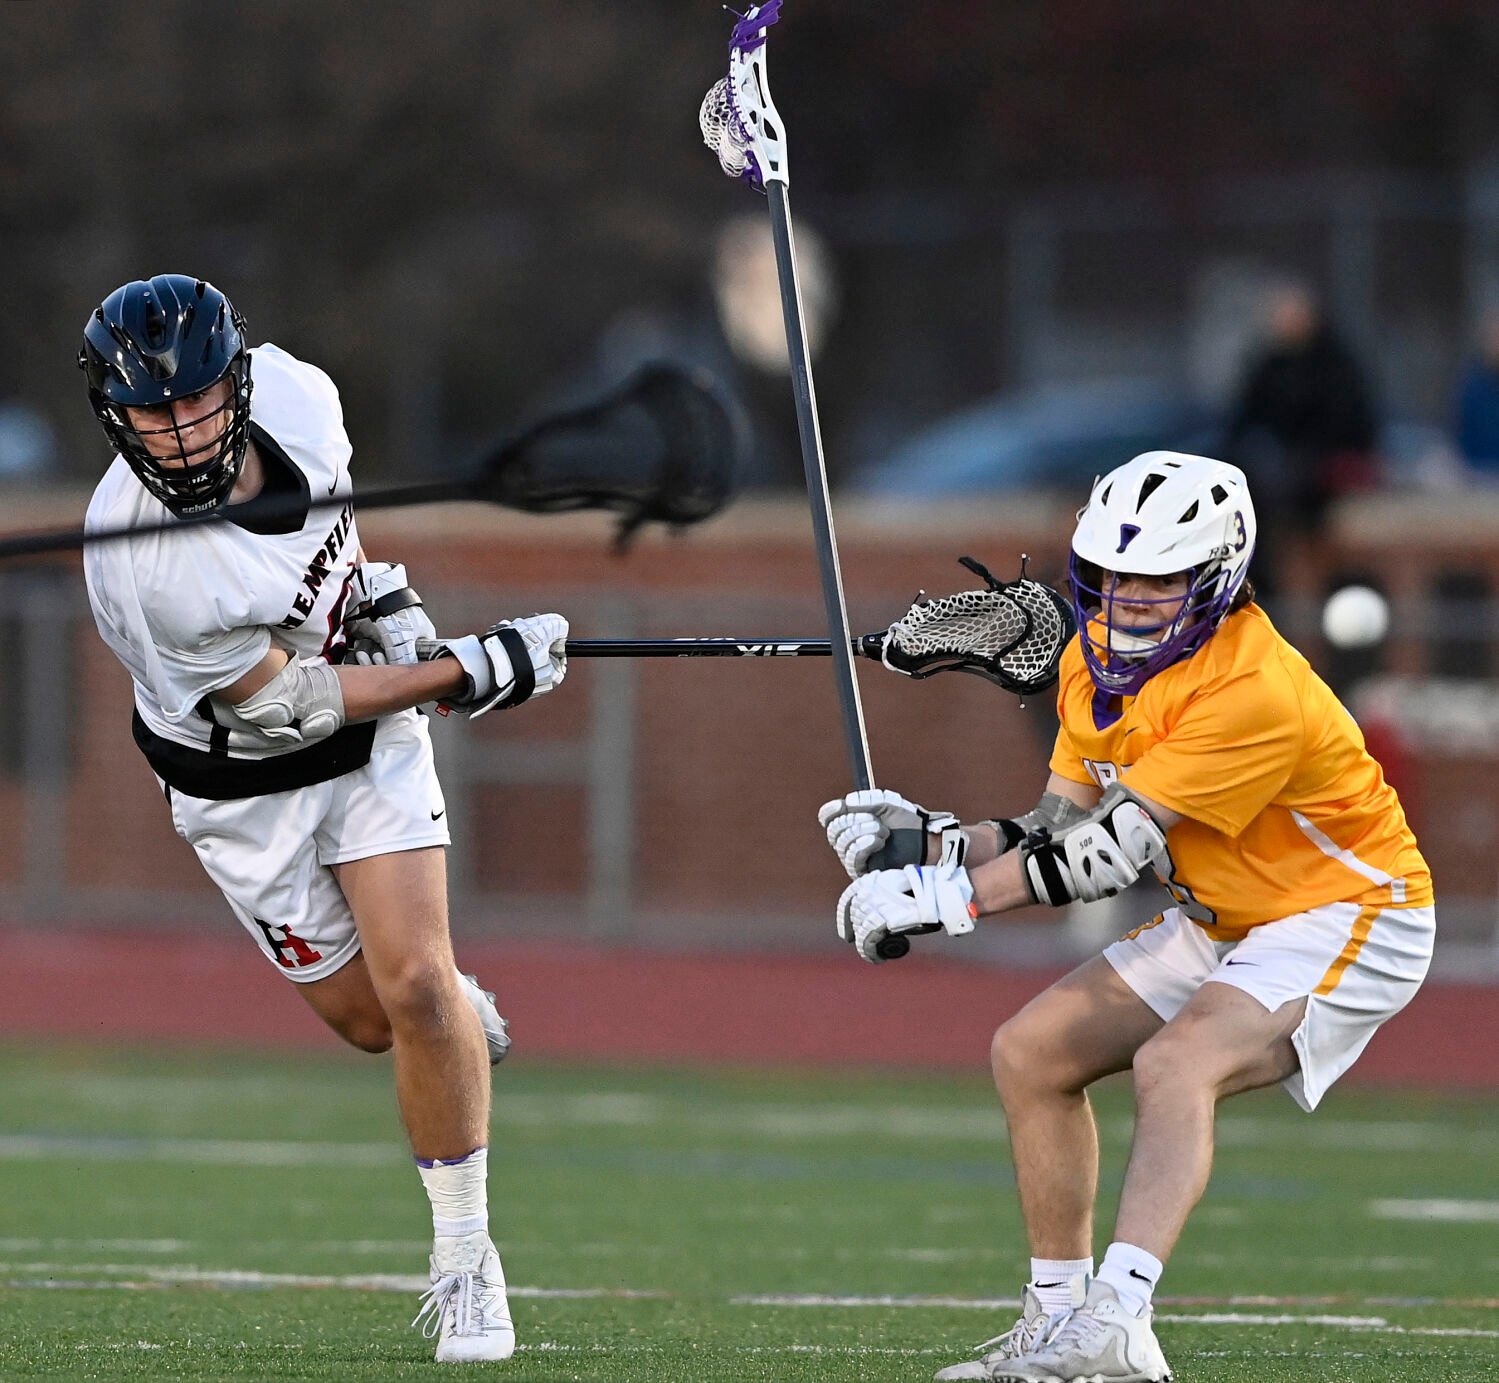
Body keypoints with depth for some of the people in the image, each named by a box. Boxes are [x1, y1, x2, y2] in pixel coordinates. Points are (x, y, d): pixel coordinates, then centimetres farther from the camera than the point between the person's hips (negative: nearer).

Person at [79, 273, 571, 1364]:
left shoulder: (293, 391, -22)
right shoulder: (143, 571, -36)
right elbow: (286, 704, -24)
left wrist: (378, 586, -1)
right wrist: (478, 671, -19)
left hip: (372, 733, 3)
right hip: (242, 777, -3)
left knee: (417, 984, -9)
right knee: (365, 1014, 7)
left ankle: (464, 1253, 5)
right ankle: (454, 1013, 45)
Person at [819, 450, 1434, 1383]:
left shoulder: (1256, 692, -29)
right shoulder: (1098, 660, 0)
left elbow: (1114, 849, -31)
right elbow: (1058, 832, 4)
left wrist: (949, 897, -32)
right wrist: (934, 845, -13)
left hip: (1344, 919, -9)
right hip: (1223, 923, 9)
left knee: (1176, 1062, -32)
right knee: (1032, 1052, 4)